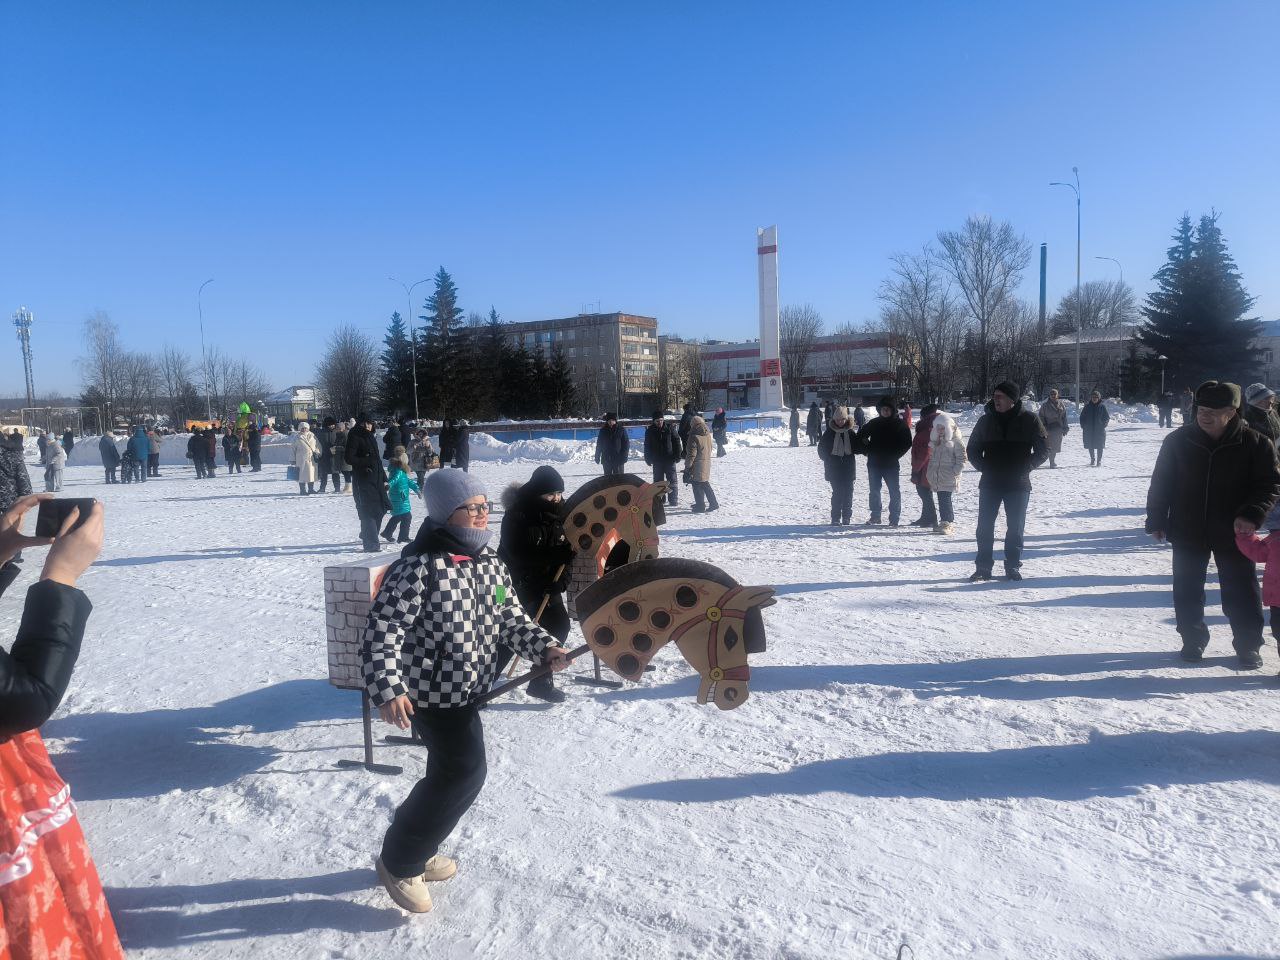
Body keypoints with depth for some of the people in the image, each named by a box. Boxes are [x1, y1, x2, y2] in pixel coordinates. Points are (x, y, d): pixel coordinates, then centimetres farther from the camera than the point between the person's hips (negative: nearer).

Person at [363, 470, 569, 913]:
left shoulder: (491, 563, 1)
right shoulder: (420, 567, -22)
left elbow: (511, 618, 6)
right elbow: (382, 627, -24)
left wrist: (545, 648, -10)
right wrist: (387, 689, -33)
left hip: (468, 689, 8)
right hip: (432, 691, -8)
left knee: (451, 772, 21)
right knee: (466, 772, -7)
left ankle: (418, 850, 44)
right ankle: (399, 863, 14)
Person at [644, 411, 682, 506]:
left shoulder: (670, 428, -3)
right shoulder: (650, 430, 0)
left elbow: (676, 441, 0)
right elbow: (647, 446, 6)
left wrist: (678, 455, -3)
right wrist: (648, 459, 2)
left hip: (670, 459, -1)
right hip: (657, 461, 2)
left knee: (672, 480, 1)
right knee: (658, 481, 7)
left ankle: (673, 500, 6)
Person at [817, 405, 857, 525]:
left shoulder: (851, 432, 4)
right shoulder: (829, 432, -1)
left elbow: (857, 446, 13)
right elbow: (821, 448, 3)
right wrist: (827, 458, -6)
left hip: (848, 467, 2)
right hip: (834, 468, -2)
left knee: (848, 492, 2)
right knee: (837, 492, -5)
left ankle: (846, 517, 11)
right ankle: (835, 518, 1)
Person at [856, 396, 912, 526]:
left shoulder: (900, 424, -1)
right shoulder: (873, 423, 6)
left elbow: (907, 442, 0)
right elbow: (860, 437, 15)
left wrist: (896, 455, -6)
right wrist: (868, 450, 3)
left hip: (891, 464, -3)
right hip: (874, 463, 3)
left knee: (894, 491, -2)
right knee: (874, 490, 8)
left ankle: (894, 517, 6)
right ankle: (875, 515, 19)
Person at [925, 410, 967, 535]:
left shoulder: (955, 439, -5)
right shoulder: (934, 439, 14)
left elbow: (961, 458, -6)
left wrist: (955, 472, -14)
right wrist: (929, 472, 14)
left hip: (949, 478, -6)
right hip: (936, 477, 6)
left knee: (945, 500, -12)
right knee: (941, 500, 10)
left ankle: (948, 523, -8)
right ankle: (945, 522, 18)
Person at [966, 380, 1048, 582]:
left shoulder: (1029, 420, -2)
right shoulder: (986, 420, 5)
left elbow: (1043, 451, 2)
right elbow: (972, 449, 13)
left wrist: (1026, 467, -11)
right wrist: (983, 467, -2)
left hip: (1019, 484, -2)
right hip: (990, 483, 2)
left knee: (1015, 527, 5)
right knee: (985, 526, 2)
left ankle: (1013, 566, 17)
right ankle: (983, 566, 10)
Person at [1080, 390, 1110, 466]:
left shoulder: (1102, 406, 0)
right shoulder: (1087, 406, 4)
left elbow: (1107, 417, 4)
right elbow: (1082, 417, 11)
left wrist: (1103, 425, -9)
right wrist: (1083, 425, 0)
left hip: (1100, 430, -2)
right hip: (1089, 430, 2)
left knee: (1099, 446, -2)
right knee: (1090, 446, 6)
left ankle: (1099, 460, 5)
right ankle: (1092, 459, 21)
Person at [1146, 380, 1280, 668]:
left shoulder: (1255, 443, -8)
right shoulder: (1178, 440, -4)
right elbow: (1160, 483, 2)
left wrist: (1252, 515, -20)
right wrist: (1156, 521, 2)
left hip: (1233, 532, -1)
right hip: (1187, 531, 1)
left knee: (1241, 590, 8)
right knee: (1188, 590, 9)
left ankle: (1248, 645, 23)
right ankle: (1193, 640, 26)